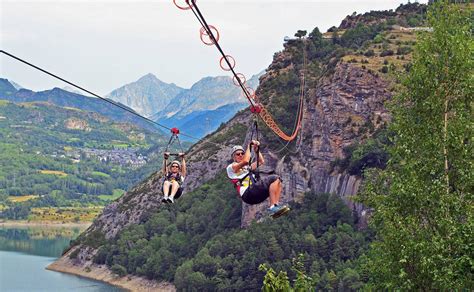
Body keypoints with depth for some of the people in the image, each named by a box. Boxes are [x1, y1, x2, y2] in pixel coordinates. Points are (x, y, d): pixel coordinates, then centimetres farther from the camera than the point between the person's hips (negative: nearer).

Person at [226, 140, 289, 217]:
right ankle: (272, 208, -28)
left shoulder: (247, 167, 33)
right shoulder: (231, 167, 7)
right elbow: (245, 161, -10)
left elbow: (261, 161, 29)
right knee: (274, 179, -19)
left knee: (277, 181, -3)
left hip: (256, 195, 8)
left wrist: (256, 149, 19)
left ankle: (276, 205, -16)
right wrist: (248, 147, 1)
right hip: (247, 193, -8)